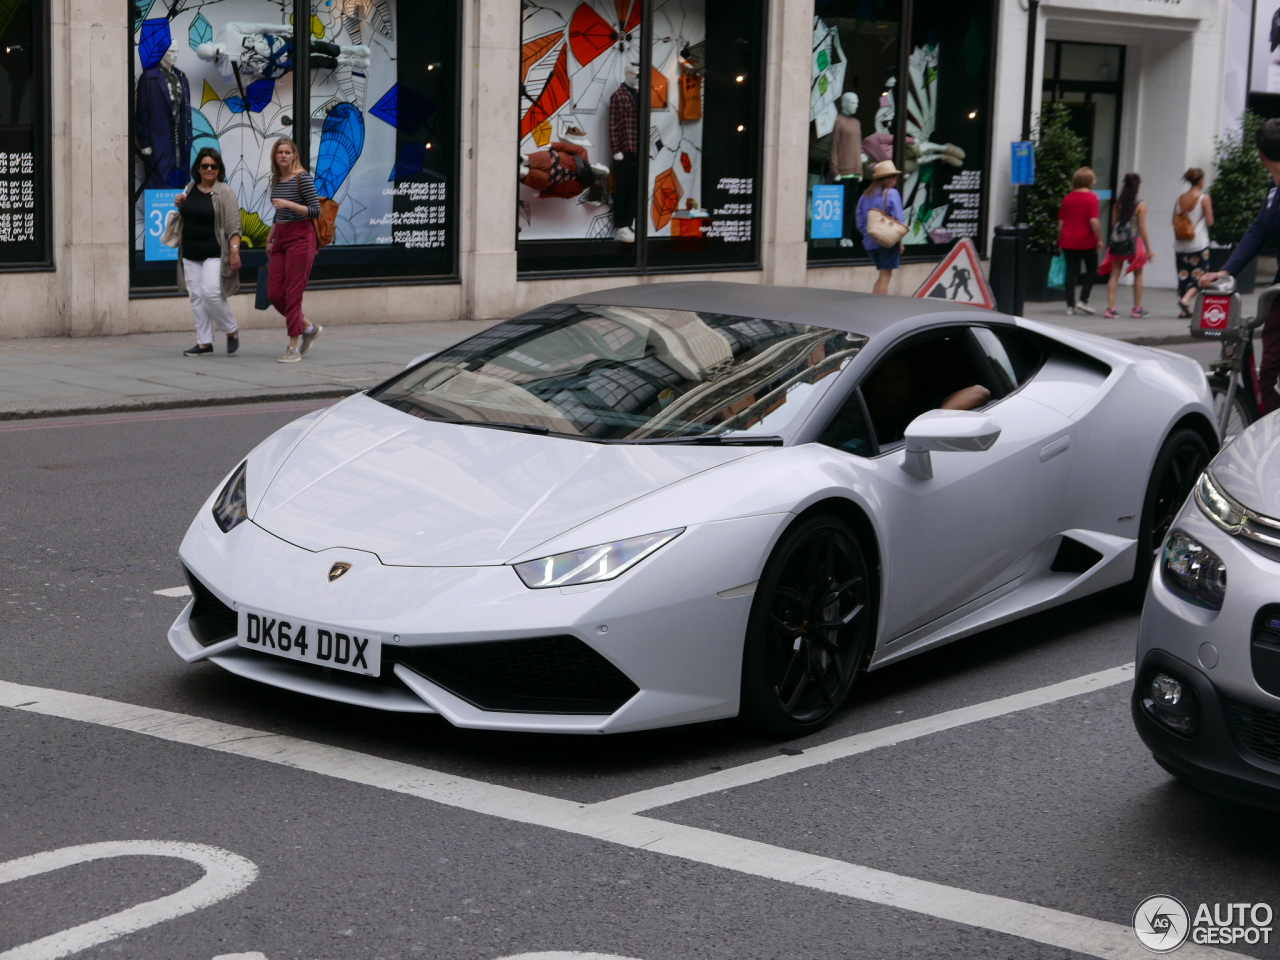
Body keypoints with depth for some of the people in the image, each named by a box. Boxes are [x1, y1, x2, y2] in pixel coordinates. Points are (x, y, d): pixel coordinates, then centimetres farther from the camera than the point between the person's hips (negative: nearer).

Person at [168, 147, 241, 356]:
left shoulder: (225, 193, -7)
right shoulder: (190, 188, 11)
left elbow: (233, 226, -12)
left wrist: (234, 252, -21)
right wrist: (180, 205, 4)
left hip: (214, 253, -6)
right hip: (190, 254, 6)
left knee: (210, 293, -15)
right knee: (196, 297, 6)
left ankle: (232, 331, 6)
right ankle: (204, 342, 12)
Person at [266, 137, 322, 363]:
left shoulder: (303, 178, -9)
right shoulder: (276, 180, 12)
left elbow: (316, 211, -12)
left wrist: (289, 204, -22)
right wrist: (270, 239, 22)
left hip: (300, 237, -8)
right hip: (280, 238, 8)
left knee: (293, 293, -8)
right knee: (274, 294, 4)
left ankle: (294, 348, -1)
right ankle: (308, 328, 23)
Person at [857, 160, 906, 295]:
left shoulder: (865, 196, 8)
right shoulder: (891, 194, -9)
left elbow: (860, 223, 7)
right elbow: (897, 220, -11)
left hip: (870, 242, 6)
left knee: (884, 274, 18)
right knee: (885, 275, 0)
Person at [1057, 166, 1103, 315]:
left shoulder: (1067, 198, 6)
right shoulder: (1091, 197, -10)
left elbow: (1061, 221, 9)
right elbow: (1094, 221, -17)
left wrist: (1061, 239, 19)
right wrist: (1099, 239, -8)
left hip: (1068, 240, 4)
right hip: (1086, 241, -4)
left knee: (1071, 271, 7)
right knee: (1092, 269, 13)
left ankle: (1070, 305, 5)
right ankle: (1083, 300, 2)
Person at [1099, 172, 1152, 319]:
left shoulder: (1118, 203, 3)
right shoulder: (1141, 204, -8)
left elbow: (1113, 223, 3)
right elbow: (1142, 228, -9)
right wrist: (1148, 249, -4)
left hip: (1117, 243, 3)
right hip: (1134, 241, -3)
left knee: (1114, 274, 3)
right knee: (1138, 275, 12)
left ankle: (1110, 308, -4)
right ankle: (1137, 309, 17)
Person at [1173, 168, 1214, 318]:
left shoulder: (1180, 199, 5)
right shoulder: (1204, 198, -8)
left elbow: (1174, 221, 6)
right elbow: (1210, 221, -8)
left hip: (1181, 244, 4)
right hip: (1199, 244, -4)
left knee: (1183, 276, 9)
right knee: (1199, 276, 4)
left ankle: (1184, 310, 8)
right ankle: (1185, 299, -18)